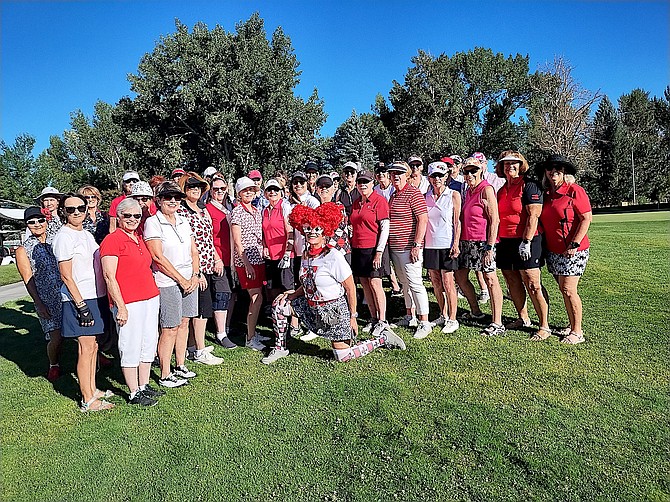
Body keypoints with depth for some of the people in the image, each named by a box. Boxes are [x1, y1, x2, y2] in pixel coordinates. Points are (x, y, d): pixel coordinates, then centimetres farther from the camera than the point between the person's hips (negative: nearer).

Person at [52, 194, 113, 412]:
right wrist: (82, 306, -18)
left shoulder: (86, 234, 14)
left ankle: (92, 390, 26)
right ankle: (87, 401, 6)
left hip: (96, 296, 8)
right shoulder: (64, 237, -11)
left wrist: (102, 299, 15)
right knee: (86, 348, -3)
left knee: (93, 346, 14)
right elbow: (67, 276, -14)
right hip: (79, 299, -8)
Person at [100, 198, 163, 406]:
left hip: (151, 298, 8)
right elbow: (109, 277, -14)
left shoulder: (139, 238, 14)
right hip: (129, 303, -8)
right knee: (131, 348, 3)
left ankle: (144, 386, 29)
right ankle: (134, 394, 16)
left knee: (149, 343, 15)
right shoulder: (112, 240, -10)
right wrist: (120, 307, -16)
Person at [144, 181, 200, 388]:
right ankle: (165, 376, 13)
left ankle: (180, 366, 29)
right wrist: (181, 280, -12)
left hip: (189, 281, 6)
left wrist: (195, 276, -2)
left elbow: (194, 252, 12)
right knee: (169, 329, 0)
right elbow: (159, 258, -14)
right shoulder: (152, 223, -8)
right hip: (167, 283, -6)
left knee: (183, 323, 14)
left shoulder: (183, 221, 11)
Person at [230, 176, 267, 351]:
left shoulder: (257, 211, 14)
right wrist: (247, 264, -16)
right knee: (257, 298, -8)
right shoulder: (237, 212, -8)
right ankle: (250, 339, 2)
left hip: (258, 259, 7)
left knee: (256, 298, 11)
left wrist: (263, 255, 12)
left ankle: (253, 332, 23)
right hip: (246, 261, -7)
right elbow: (237, 242, -12)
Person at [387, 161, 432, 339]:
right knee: (405, 283, 16)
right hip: (395, 248, 9)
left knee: (415, 284, -7)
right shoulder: (393, 195, 16)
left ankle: (424, 323, 0)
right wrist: (388, 245, 19)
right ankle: (410, 317, 28)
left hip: (409, 248, -9)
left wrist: (417, 245, -21)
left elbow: (423, 219, -17)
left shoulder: (413, 193, -10)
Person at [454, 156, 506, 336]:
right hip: (466, 241, 9)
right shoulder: (468, 190, 15)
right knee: (460, 276, 13)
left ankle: (497, 323, 0)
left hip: (482, 241, -9)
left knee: (490, 278, -6)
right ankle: (475, 311, 31)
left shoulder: (486, 189, -9)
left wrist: (490, 247, -21)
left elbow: (494, 220, -15)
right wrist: (458, 241, 14)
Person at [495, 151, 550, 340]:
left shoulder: (529, 186, -7)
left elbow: (533, 216, -14)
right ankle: (523, 319, 27)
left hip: (526, 242, -8)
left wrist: (526, 242, -19)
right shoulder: (502, 190, 16)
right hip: (505, 242, 8)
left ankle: (544, 326, 3)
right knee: (513, 283, 13)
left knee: (533, 285, -6)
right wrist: (497, 241, 16)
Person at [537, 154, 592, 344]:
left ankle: (577, 332, 5)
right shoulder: (546, 194, 11)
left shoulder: (574, 191, -8)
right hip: (553, 251, 7)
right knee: (563, 290, 12)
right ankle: (572, 326, 25)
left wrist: (574, 244, -17)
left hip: (573, 251, -7)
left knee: (568, 290, -7)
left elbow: (586, 218, -12)